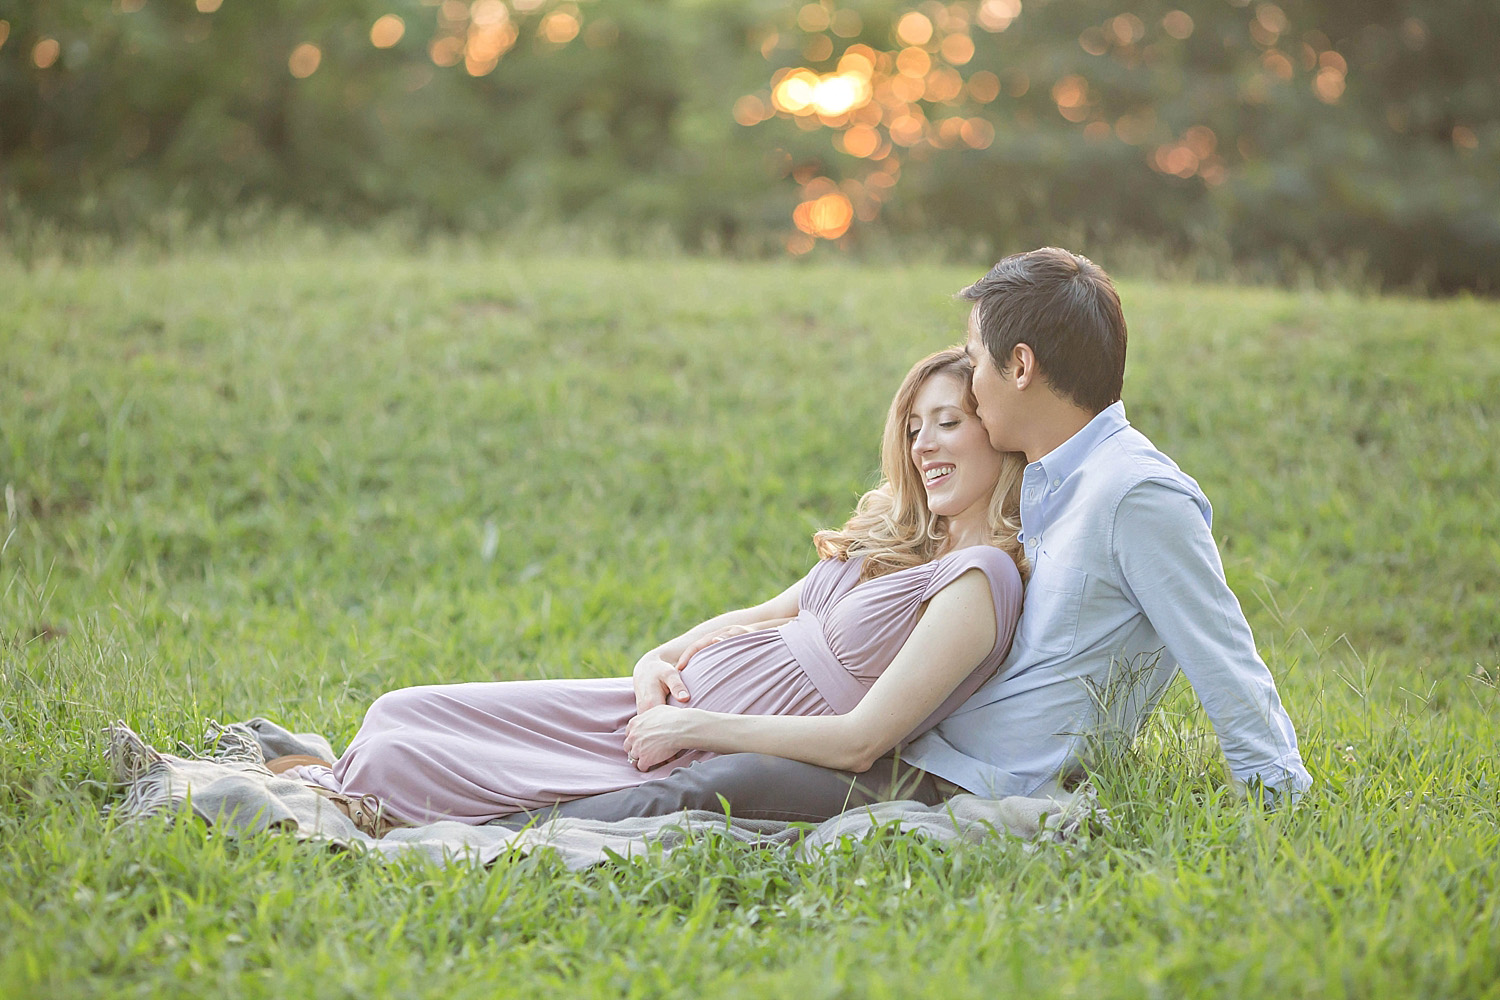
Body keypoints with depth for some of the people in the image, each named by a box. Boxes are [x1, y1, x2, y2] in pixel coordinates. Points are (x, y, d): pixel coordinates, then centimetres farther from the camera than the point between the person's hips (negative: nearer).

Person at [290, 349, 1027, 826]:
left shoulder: (980, 578, -14)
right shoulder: (893, 541, 13)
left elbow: (858, 742, -20)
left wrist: (694, 728, -14)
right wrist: (663, 658, 0)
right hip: (670, 702, 9)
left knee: (390, 761, -12)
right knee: (399, 714, 0)